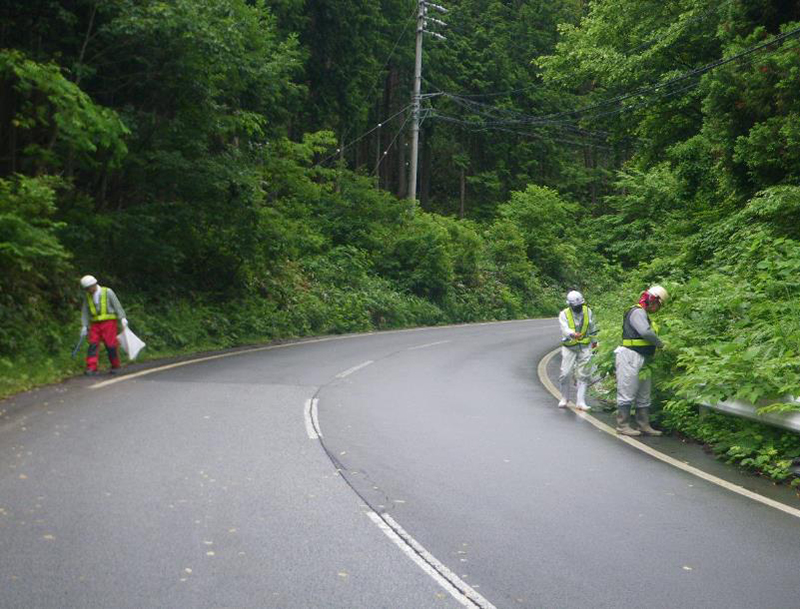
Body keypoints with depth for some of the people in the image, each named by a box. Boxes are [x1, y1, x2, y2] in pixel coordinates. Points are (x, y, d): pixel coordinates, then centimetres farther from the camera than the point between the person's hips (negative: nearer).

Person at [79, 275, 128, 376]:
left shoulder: (108, 292, -3)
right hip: (95, 324, 4)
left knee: (111, 345, -5)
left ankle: (115, 366, 12)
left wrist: (123, 318, -16)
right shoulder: (88, 297, 10)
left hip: (109, 322, -4)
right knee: (93, 345, -9)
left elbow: (117, 306, -6)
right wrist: (84, 326, 3)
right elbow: (85, 312, 10)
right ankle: (91, 368, -12)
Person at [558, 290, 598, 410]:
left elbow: (592, 327, 15)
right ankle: (564, 399, 16)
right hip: (569, 347, -2)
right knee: (565, 373, -4)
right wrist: (573, 334, -50)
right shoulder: (564, 314, -11)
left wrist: (594, 340, 26)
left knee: (583, 375, 0)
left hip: (585, 347, 2)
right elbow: (565, 329, -29)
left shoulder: (588, 311, -1)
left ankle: (580, 401, 4)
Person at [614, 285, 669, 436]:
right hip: (631, 357, -11)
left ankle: (644, 425, 19)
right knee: (627, 393, -5)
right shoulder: (637, 312, -14)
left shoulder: (643, 314, 20)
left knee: (644, 395, 13)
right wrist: (660, 344, -13)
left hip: (642, 359, 11)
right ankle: (623, 425, 0)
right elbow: (646, 332, -26)